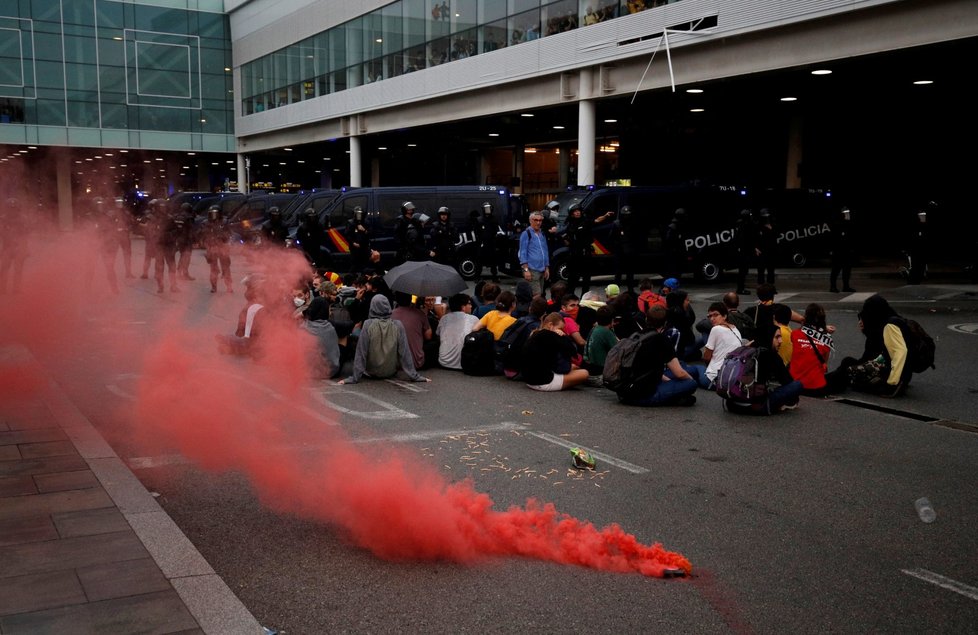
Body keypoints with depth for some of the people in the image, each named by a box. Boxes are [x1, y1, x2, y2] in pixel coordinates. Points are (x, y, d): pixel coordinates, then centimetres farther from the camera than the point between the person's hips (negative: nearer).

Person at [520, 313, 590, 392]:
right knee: (584, 374, -3)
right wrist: (564, 337, -1)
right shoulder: (548, 336, -19)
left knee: (573, 367, 27)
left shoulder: (535, 335, 11)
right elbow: (573, 351, -18)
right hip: (544, 382, -10)